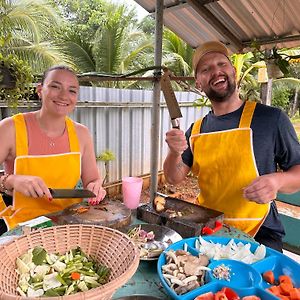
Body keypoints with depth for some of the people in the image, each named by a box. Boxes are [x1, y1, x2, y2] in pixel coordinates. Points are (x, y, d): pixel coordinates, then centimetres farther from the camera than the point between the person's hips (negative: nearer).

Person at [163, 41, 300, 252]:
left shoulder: (271, 118, -6)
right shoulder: (196, 130, 7)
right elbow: (174, 178, 7)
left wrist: (278, 181, -22)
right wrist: (175, 153, -13)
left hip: (258, 235, -3)